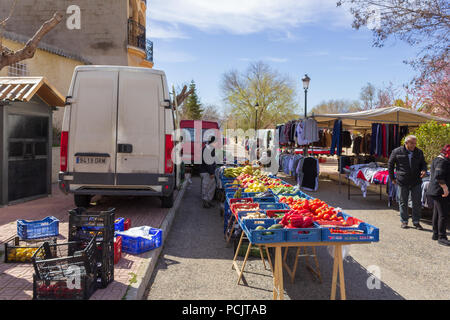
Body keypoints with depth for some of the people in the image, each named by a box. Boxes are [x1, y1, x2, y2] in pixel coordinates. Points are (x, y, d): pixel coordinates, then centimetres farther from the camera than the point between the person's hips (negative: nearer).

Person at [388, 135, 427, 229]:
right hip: (403, 182, -2)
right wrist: (392, 178, 6)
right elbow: (390, 165, 7)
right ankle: (404, 221, 20)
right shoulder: (397, 152, -2)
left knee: (417, 203, 4)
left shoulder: (419, 152, 6)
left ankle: (416, 222, 16)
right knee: (403, 202, 7)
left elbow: (423, 163, 17)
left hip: (416, 182, 2)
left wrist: (424, 170, -6)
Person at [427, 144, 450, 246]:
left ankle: (435, 234, 21)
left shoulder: (438, 160, 17)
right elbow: (438, 176, -28)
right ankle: (441, 237, -7)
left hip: (436, 191, 11)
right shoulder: (442, 161, -16)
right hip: (440, 192, -11)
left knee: (437, 213, 14)